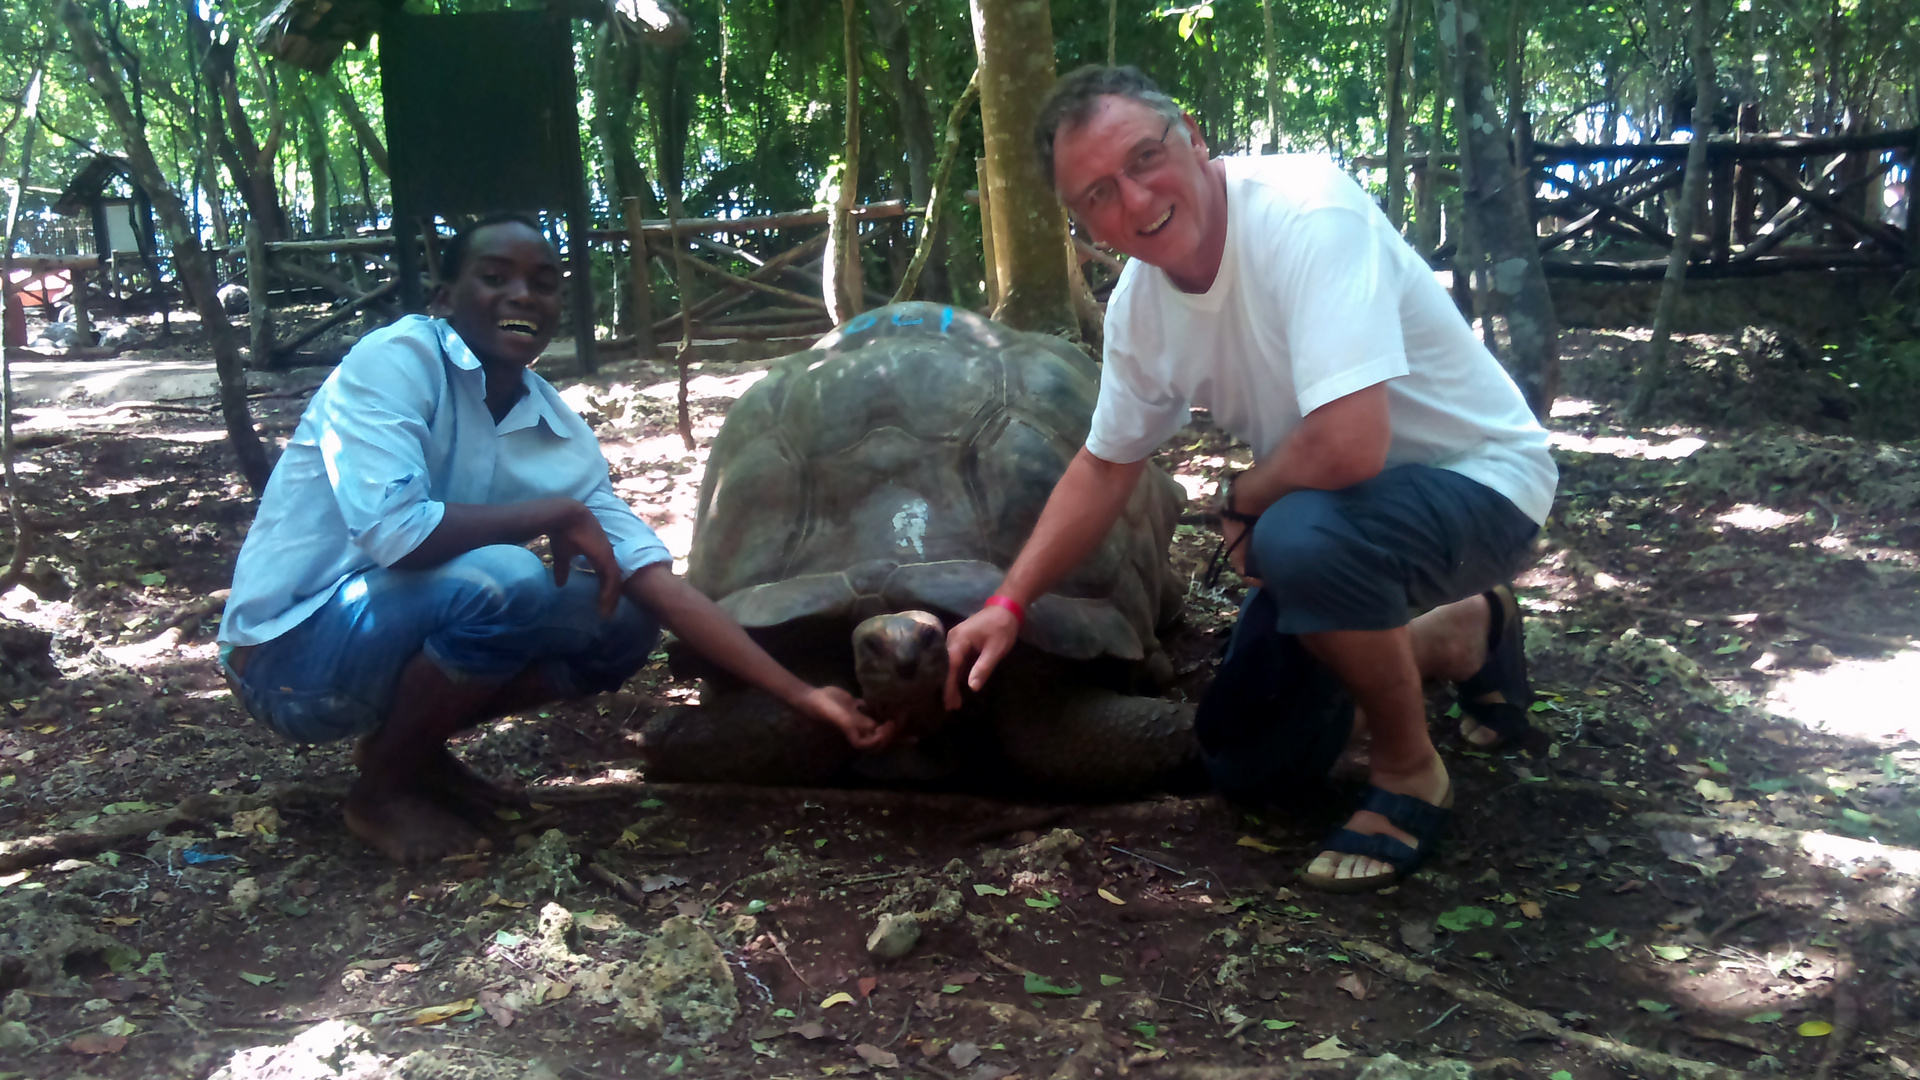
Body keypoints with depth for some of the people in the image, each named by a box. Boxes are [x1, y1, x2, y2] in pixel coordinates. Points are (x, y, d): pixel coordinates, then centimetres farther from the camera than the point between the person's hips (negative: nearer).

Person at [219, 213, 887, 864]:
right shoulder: (396, 360, -19)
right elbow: (393, 531, -33)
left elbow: (660, 584, -5)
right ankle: (381, 790, -8)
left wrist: (800, 695, -11)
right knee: (501, 579, -31)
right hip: (290, 659, -7)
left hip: (403, 636, 7)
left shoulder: (563, 440, -2)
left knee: (625, 623, -2)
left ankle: (413, 743, 8)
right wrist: (556, 515, -20)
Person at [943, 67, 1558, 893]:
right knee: (1247, 768, 11)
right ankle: (1463, 637, 30)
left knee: (1301, 536, -39)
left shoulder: (1308, 212, -30)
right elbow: (1106, 465, 9)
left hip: (1475, 478, -8)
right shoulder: (1139, 300, -5)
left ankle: (1410, 772, -11)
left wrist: (1239, 501, -18)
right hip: (1333, 505, 8)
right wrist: (1007, 606, 2)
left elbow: (1349, 446, -39)